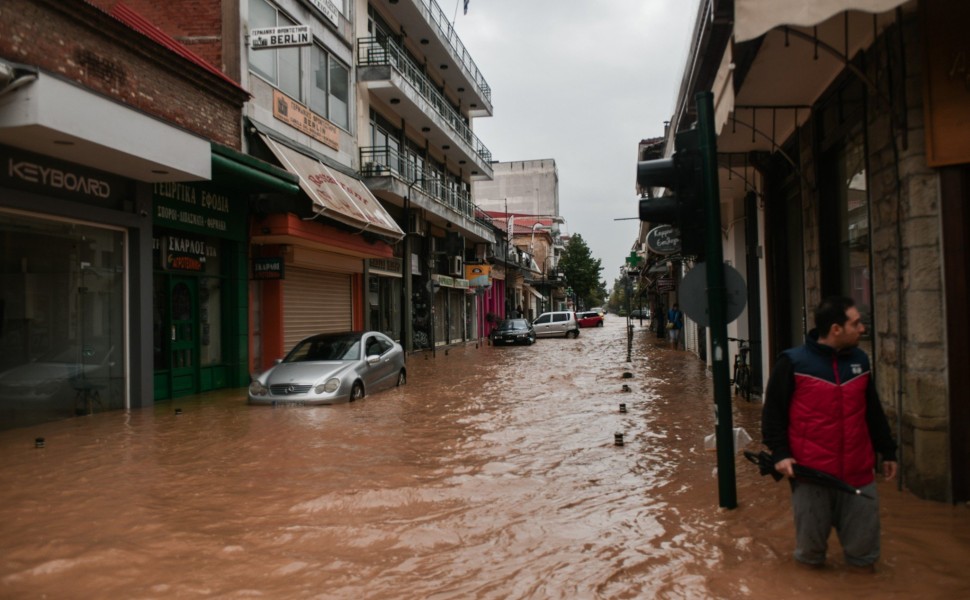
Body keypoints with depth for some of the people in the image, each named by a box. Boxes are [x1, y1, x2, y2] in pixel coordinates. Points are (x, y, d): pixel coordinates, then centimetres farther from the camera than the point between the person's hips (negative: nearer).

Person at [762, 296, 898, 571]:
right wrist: (780, 453, -12)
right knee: (810, 542, 9)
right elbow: (773, 412, -5)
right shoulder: (792, 363, -9)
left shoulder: (860, 360, 8)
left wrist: (887, 451, 19)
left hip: (858, 472, 4)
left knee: (863, 543, 10)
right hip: (810, 472, -4)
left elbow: (874, 412, 17)